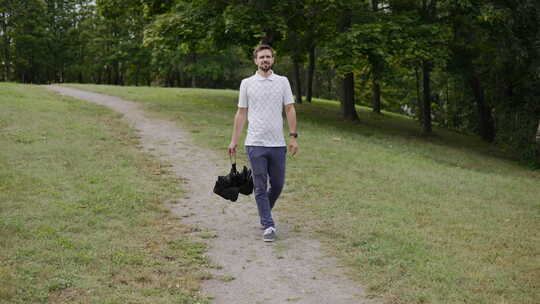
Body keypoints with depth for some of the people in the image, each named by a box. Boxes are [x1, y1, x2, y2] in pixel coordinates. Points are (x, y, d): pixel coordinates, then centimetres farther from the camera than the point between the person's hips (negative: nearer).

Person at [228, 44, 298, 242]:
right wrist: (234, 140, 4)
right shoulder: (247, 83, 3)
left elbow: (290, 109, 4)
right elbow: (241, 113, 6)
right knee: (260, 187, -1)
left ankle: (264, 213, 36)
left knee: (277, 185, 10)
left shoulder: (282, 82, 5)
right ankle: (268, 226, 5)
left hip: (278, 144, 2)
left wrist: (293, 136, -5)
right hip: (255, 144, -2)